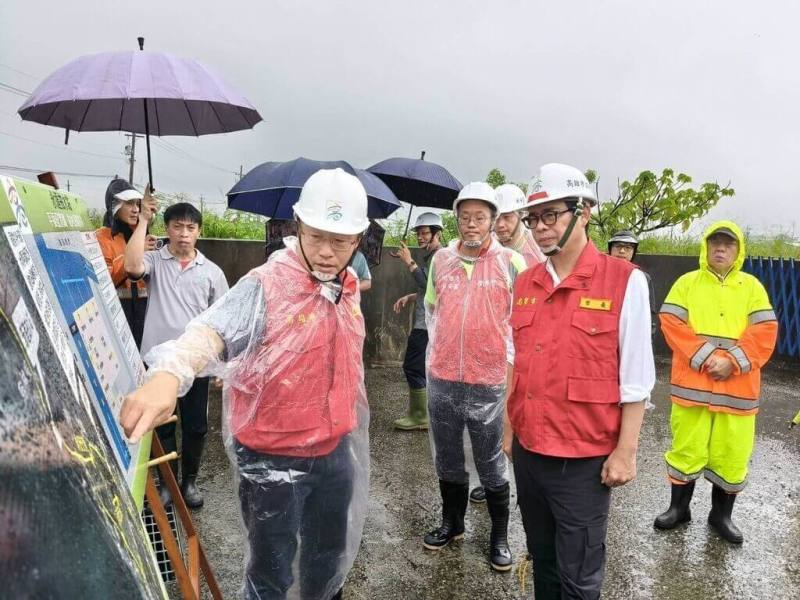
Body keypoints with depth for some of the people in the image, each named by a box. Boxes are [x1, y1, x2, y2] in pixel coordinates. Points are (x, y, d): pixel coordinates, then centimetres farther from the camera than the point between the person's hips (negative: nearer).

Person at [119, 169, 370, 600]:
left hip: (335, 452, 6)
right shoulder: (266, 286, -21)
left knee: (331, 556, 25)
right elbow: (213, 330, -39)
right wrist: (168, 373, -59)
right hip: (273, 458, -6)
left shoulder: (350, 287, 1)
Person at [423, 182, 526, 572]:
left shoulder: (510, 261, -6)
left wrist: (510, 356, -2)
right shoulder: (441, 259, 4)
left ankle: (499, 535, 29)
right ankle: (452, 522, 38)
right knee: (447, 460, 18)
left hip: (489, 382, -3)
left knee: (491, 466, 10)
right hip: (441, 379, 4)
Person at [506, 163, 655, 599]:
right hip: (528, 452, 5)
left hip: (584, 459, -5)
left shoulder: (625, 281, -11)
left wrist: (625, 451, -10)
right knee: (542, 560, 22)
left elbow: (636, 378, -10)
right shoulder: (525, 284, 5)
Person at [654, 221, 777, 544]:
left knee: (732, 453, 8)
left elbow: (765, 333, -1)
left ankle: (721, 514, 27)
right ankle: (679, 507, 25)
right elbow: (672, 324, -6)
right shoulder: (687, 282, 4)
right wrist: (703, 358, -15)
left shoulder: (752, 286, 7)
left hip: (737, 385, 1)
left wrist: (732, 362, -13)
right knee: (687, 447, 7)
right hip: (692, 382, -1)